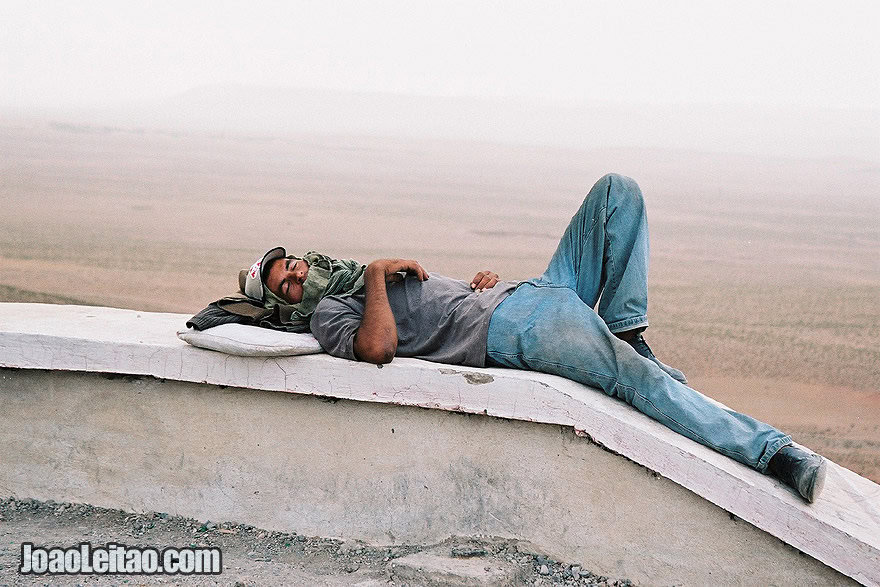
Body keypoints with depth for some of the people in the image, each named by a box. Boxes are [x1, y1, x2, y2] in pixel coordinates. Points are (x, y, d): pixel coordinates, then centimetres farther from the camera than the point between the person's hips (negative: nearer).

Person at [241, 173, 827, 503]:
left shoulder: (367, 273, 32)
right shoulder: (328, 312, 5)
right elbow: (378, 346, -20)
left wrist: (479, 279, 11)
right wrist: (377, 275, -8)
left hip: (529, 292, 9)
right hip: (506, 330, -9)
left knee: (618, 190, 0)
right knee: (637, 378, -33)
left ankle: (624, 330, -6)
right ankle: (770, 450, -32)